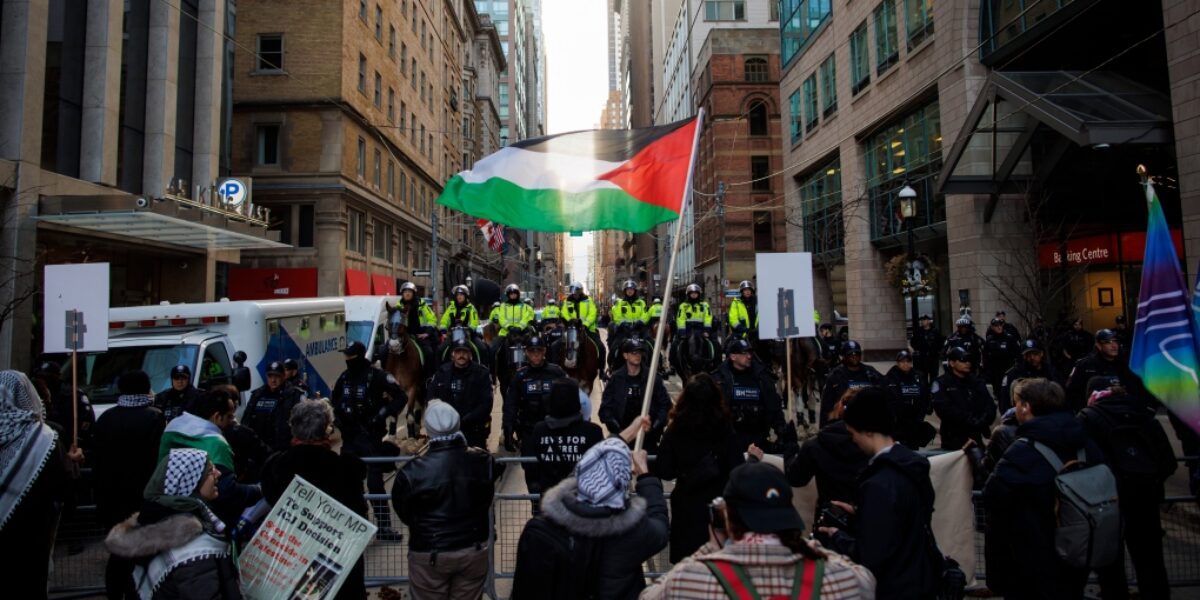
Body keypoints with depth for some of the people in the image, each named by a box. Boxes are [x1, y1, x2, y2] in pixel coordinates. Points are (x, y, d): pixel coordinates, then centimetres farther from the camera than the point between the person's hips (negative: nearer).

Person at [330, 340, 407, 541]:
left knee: (375, 482, -6)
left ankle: (384, 527, 2)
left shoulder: (377, 376, -11)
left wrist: (382, 414, -17)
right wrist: (338, 419, 10)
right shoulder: (344, 377, 9)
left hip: (370, 436, -6)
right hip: (349, 436, 6)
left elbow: (401, 397, -11)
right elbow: (335, 401, 26)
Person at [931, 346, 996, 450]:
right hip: (953, 440, -4)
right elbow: (945, 409, -16)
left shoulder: (977, 382, 11)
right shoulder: (941, 384, -4)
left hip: (975, 438, 4)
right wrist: (971, 422, -19)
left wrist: (982, 422, -17)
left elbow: (990, 405, 1)